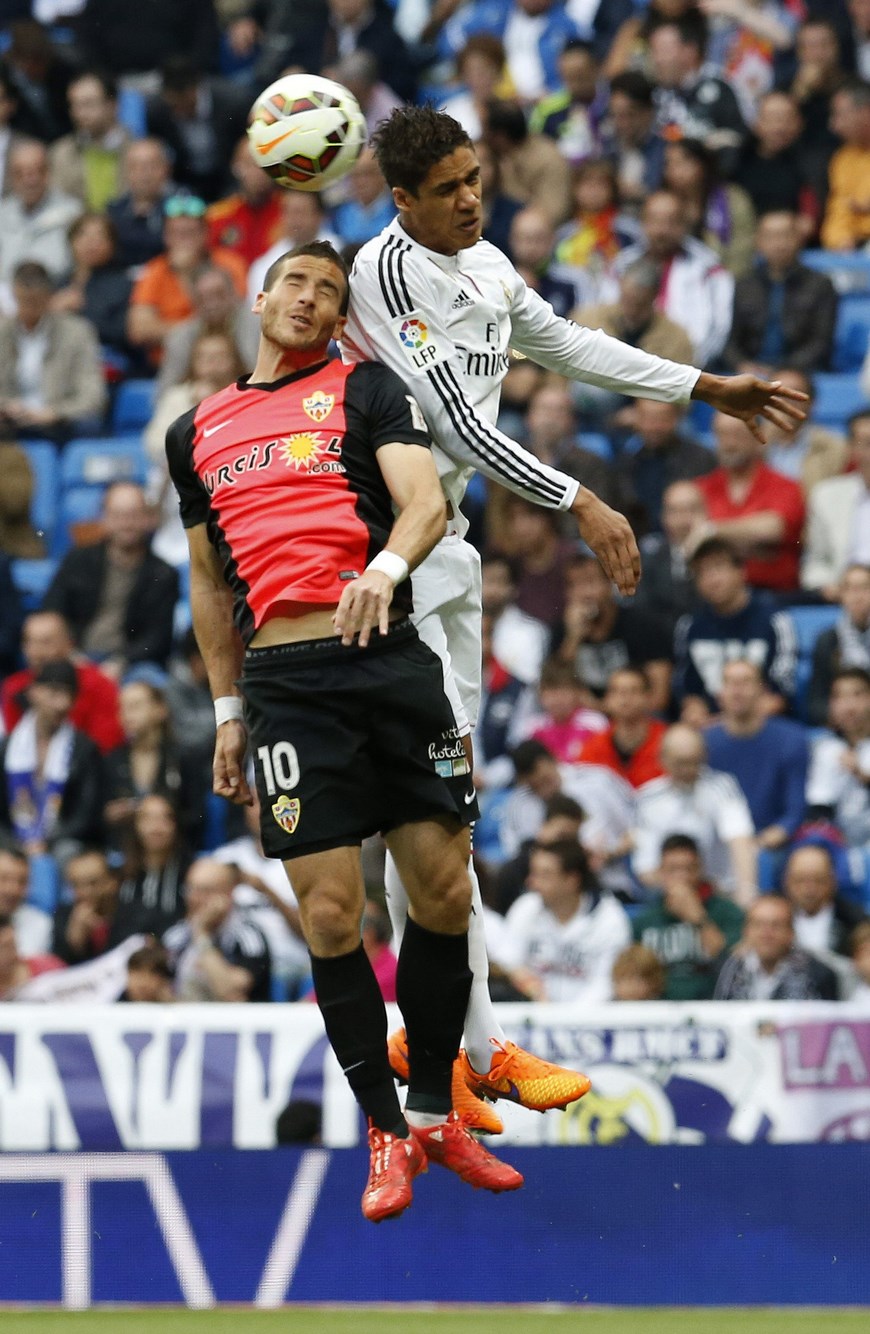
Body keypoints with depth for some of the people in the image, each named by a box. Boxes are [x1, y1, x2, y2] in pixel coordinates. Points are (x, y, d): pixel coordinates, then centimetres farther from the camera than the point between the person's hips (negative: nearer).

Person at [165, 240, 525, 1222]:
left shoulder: (366, 392, 12)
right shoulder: (196, 432, 21)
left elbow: (424, 501, -2)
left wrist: (386, 567, -24)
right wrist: (226, 713, 20)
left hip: (388, 656, -1)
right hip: (283, 680, 1)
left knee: (444, 892, -2)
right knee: (330, 912, -7)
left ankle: (434, 1111, 14)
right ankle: (386, 1131, 3)